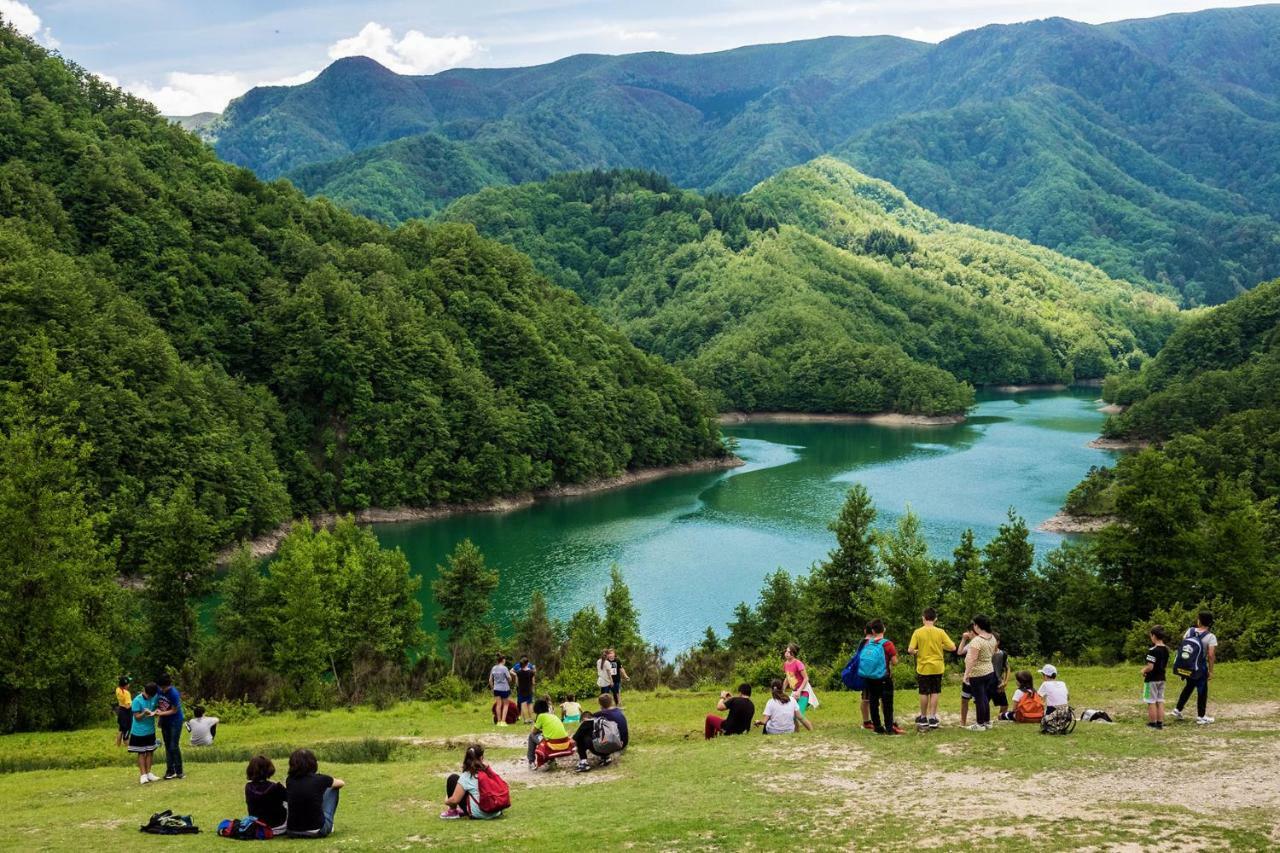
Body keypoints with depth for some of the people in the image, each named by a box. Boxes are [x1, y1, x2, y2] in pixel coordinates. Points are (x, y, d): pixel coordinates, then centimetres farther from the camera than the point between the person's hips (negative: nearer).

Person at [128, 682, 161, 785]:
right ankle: (143, 775, 5)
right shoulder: (137, 700, -17)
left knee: (150, 752, 10)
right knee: (141, 753, 2)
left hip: (150, 731, 5)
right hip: (139, 732, -5)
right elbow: (137, 717, -15)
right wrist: (144, 713, -35)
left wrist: (154, 713, -16)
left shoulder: (154, 698, -2)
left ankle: (148, 773, 18)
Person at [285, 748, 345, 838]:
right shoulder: (319, 779, -9)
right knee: (333, 789, 16)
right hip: (317, 832, -3)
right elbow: (341, 783, 14)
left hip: (293, 833, 3)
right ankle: (329, 826, 27)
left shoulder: (289, 781, -1)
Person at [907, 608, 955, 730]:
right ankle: (933, 718, 7)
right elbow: (952, 647, -6)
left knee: (924, 693, 9)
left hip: (923, 667, -1)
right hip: (937, 667, 1)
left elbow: (910, 650, -14)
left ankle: (923, 718, 20)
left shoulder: (918, 632, -10)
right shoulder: (940, 632, -6)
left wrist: (915, 652, 7)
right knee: (935, 692, 9)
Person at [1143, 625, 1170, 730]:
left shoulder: (1153, 650, -22)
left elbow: (1150, 667, -24)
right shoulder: (1166, 649, 5)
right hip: (1161, 678, 8)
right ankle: (1160, 723, 15)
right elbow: (1166, 665, 13)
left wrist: (1144, 671, -6)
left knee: (1151, 702, 3)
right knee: (1160, 701, 12)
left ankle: (1152, 723, 8)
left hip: (1152, 679, -8)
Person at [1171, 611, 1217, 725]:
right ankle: (1201, 717, 15)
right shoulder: (1210, 637, -15)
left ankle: (1177, 710, 24)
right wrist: (1211, 671, -12)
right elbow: (1211, 655, -20)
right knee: (1202, 691, 9)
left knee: (1189, 686, 24)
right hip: (1200, 667, -5)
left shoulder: (1190, 631, -2)